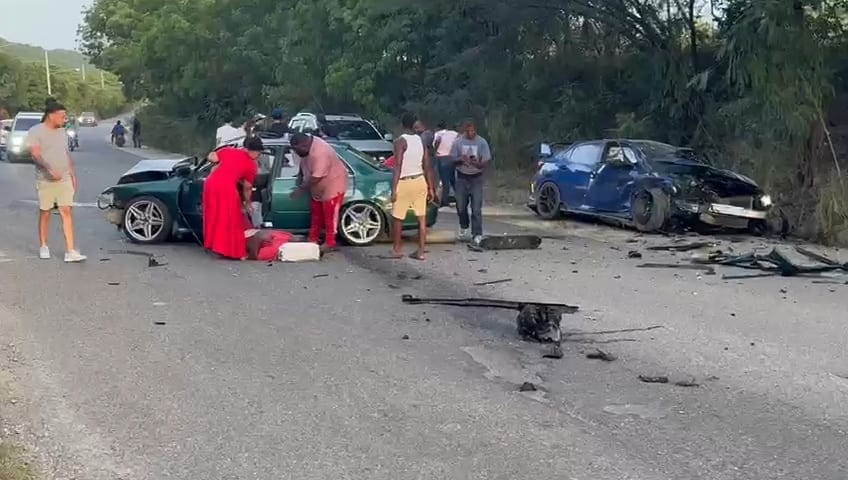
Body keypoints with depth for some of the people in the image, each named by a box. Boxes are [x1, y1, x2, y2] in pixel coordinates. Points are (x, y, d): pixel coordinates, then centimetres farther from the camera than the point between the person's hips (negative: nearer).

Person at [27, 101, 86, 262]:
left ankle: (70, 251, -10)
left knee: (66, 212, -5)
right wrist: (49, 169, -30)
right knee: (45, 213, 6)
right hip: (45, 180, -4)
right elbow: (36, 155, -15)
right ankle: (43, 246, 22)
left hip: (64, 179, 4)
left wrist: (73, 174, 16)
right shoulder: (36, 131, -6)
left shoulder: (62, 132, 14)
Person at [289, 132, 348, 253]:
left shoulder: (320, 153, -35)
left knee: (330, 216, -2)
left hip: (333, 185, -10)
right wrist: (301, 177, 5)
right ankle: (313, 239, 26)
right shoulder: (307, 144, -7)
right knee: (316, 214, 16)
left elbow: (316, 177, -32)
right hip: (318, 188, 10)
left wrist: (302, 188, -22)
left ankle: (329, 244, 6)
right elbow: (304, 164, 14)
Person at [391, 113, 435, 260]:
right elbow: (427, 166, 5)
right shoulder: (421, 140, 5)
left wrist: (394, 189, -17)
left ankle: (397, 249, 20)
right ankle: (420, 252, 7)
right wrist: (430, 187, 11)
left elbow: (398, 167, -17)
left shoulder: (400, 141, -12)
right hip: (420, 181, 6)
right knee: (421, 218, 6)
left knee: (397, 218, 10)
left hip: (405, 183, -6)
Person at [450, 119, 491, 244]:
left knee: (476, 208, -6)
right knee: (461, 206, 8)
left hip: (476, 178, -2)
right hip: (462, 177, 2)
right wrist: (461, 160, -19)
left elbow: (486, 162, -6)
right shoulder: (458, 142, 0)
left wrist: (475, 163, -26)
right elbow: (452, 159, 4)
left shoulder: (482, 142, -4)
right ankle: (464, 228, 35)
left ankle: (477, 235, -2)